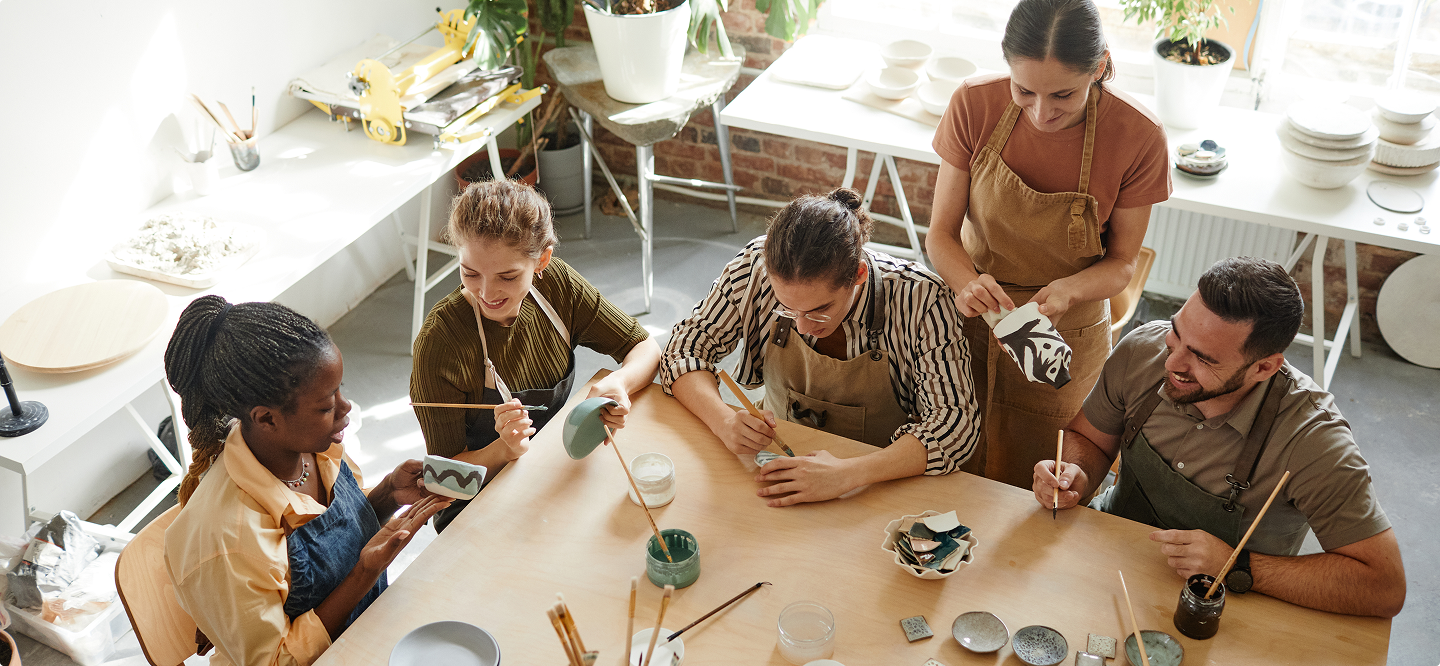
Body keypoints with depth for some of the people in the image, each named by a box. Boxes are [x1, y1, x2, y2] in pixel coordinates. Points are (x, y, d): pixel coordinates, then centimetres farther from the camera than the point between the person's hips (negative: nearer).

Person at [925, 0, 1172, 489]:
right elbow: (941, 234, -11)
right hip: (972, 319, 1)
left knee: (1031, 490, 15)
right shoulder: (975, 104, -18)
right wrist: (968, 283, -33)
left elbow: (1121, 262, -8)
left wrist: (1068, 290, -29)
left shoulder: (1138, 136, -21)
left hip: (1065, 337, -1)